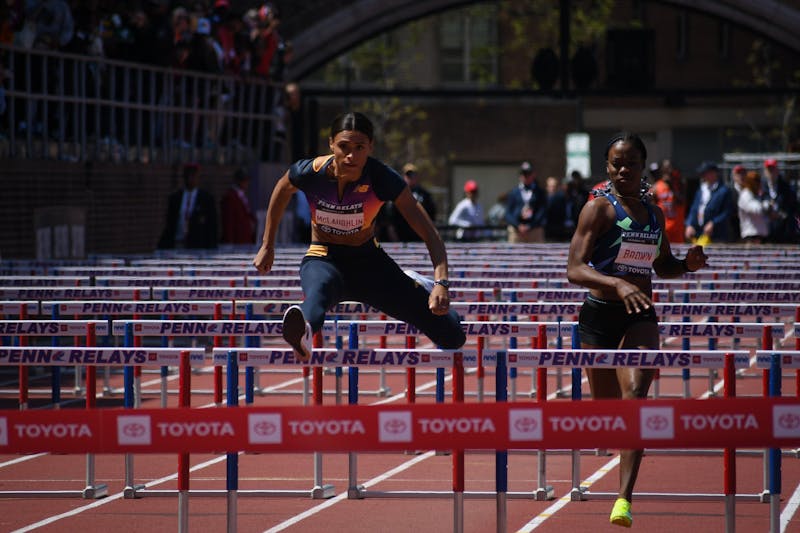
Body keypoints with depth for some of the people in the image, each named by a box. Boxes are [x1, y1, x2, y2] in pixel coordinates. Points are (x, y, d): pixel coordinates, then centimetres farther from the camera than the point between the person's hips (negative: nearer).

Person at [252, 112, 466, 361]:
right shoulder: (310, 172, -20)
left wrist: (441, 283, -39)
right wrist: (267, 247, 14)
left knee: (452, 338, 1)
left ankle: (415, 285, 35)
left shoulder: (383, 179, -23)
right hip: (323, 259, -2)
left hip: (369, 261, 2)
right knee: (318, 291, -44)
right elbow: (281, 191, 7)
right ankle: (303, 334, -81)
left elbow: (429, 232, -24)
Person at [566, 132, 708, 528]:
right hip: (600, 315, -2)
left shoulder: (654, 214, 9)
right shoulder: (599, 208, -6)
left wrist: (688, 263, 3)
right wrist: (617, 283, -32)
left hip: (640, 317, 2)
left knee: (635, 392, -21)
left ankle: (624, 500, -28)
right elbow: (575, 270, -16)